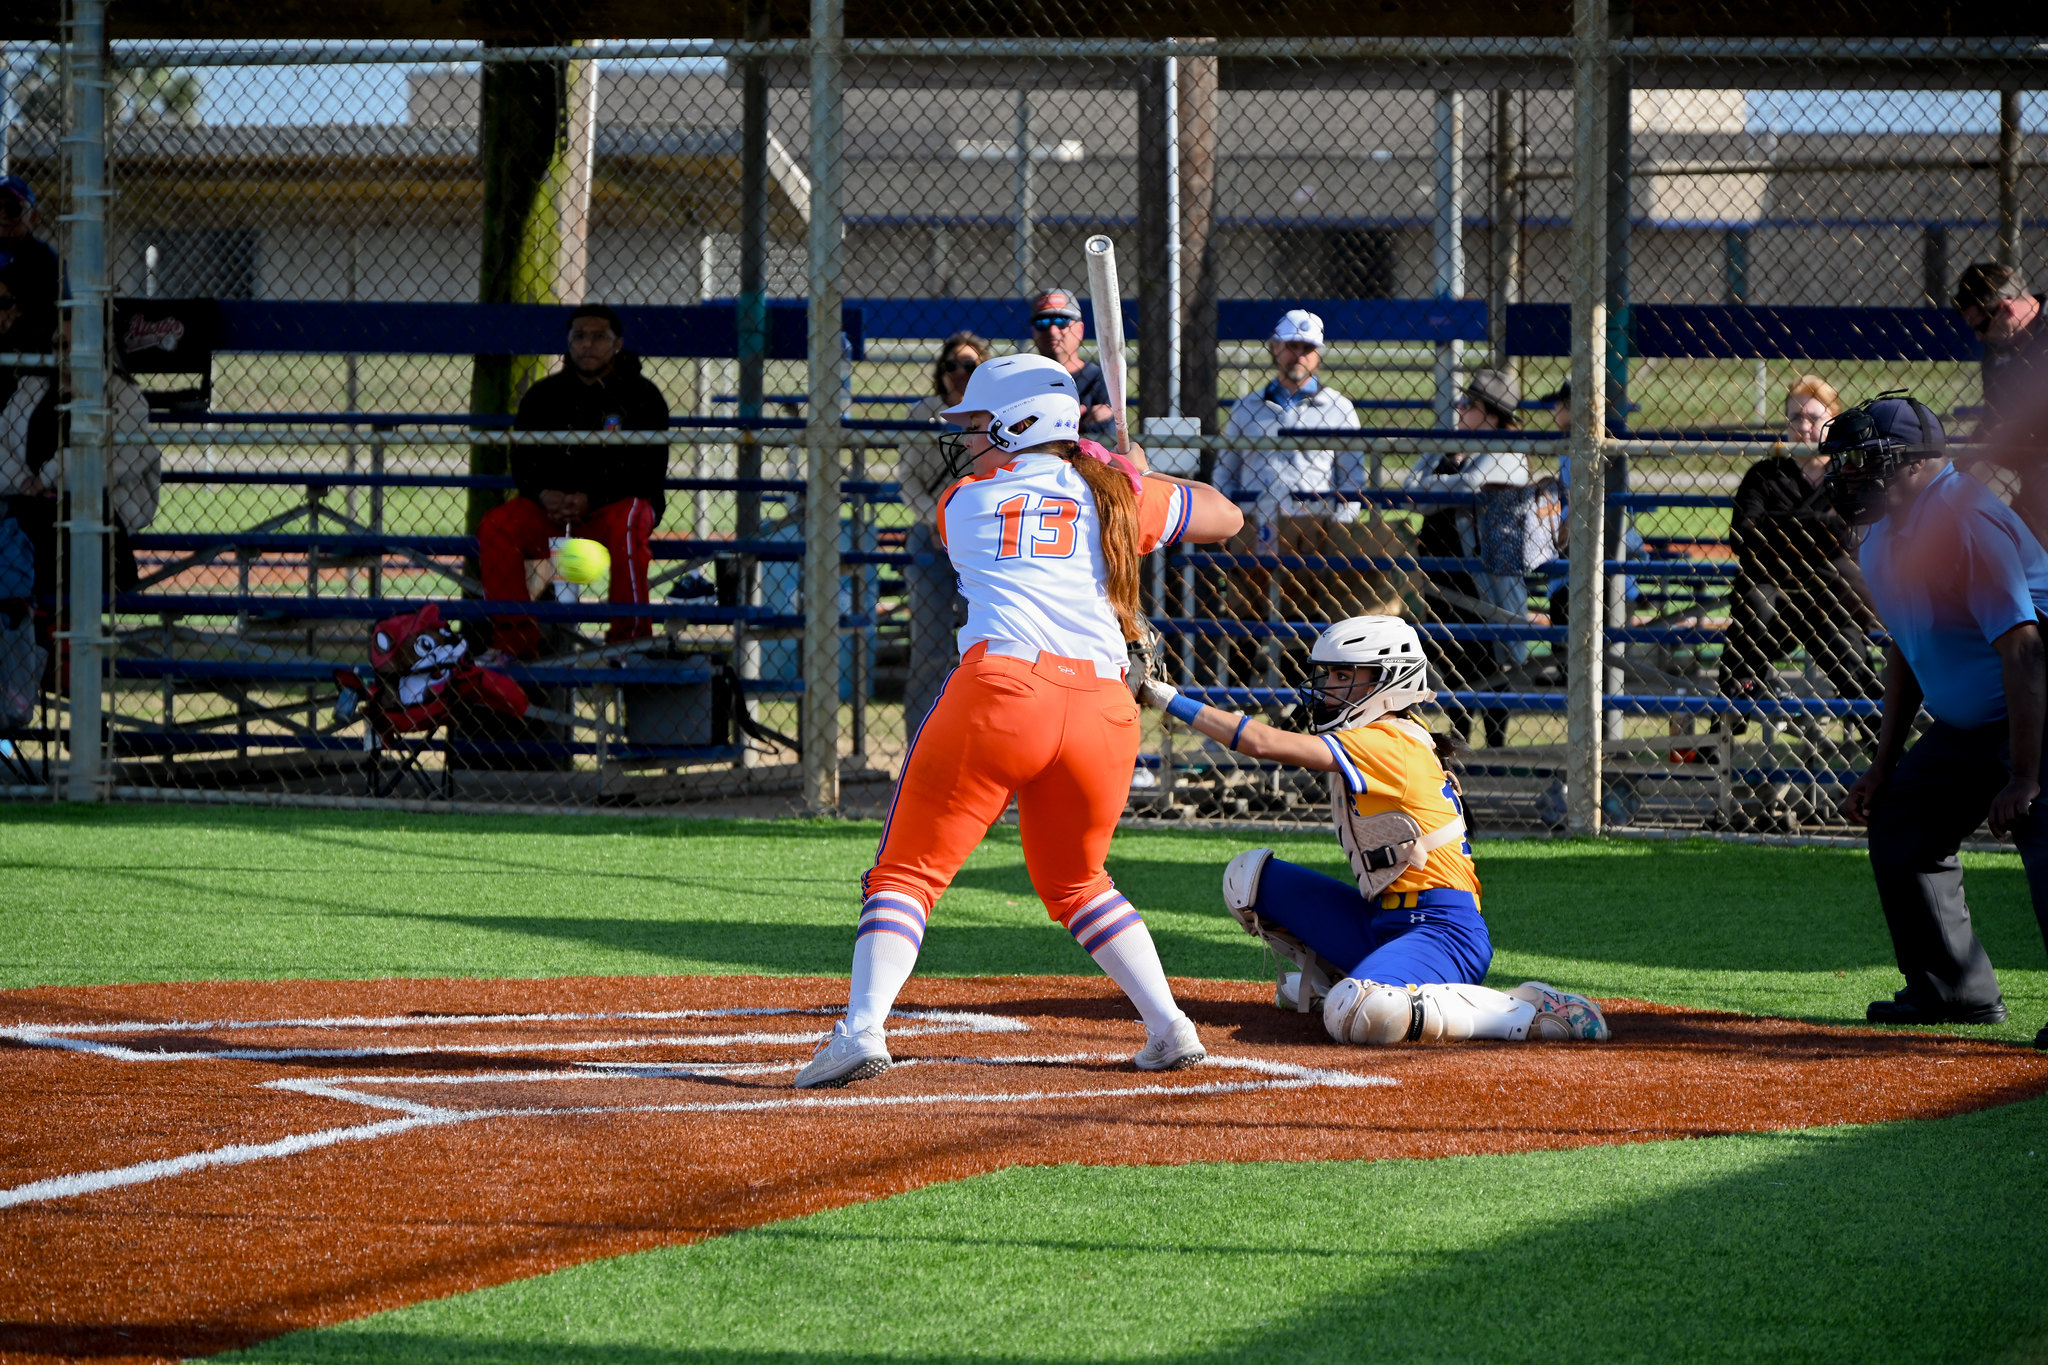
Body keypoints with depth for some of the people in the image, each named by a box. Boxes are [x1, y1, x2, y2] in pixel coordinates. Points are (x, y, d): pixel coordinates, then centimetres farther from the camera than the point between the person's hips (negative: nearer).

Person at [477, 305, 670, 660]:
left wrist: (591, 499, -21)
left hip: (620, 501, -3)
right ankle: (515, 639, -19)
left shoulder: (642, 397, -1)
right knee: (496, 525, -23)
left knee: (626, 525, -39)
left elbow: (649, 471, -8)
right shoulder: (545, 396, 11)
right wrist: (544, 494, -15)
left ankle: (631, 639, -29)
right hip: (553, 508, 3)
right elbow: (524, 461, 9)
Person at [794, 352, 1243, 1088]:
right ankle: (1169, 1027, 16)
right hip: (1102, 709, 3)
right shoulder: (1118, 497, 19)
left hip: (1000, 691, -3)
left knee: (908, 873, 1)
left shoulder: (962, 504, 17)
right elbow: (1224, 516, 31)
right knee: (1077, 884, 25)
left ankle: (862, 1028, -18)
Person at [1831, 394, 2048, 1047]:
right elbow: (1907, 649, 20)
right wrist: (1884, 764, 18)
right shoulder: (1884, 537, 6)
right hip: (1966, 723, 11)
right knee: (1899, 825, 15)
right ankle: (1956, 991, 25)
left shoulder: (1966, 521, -25)